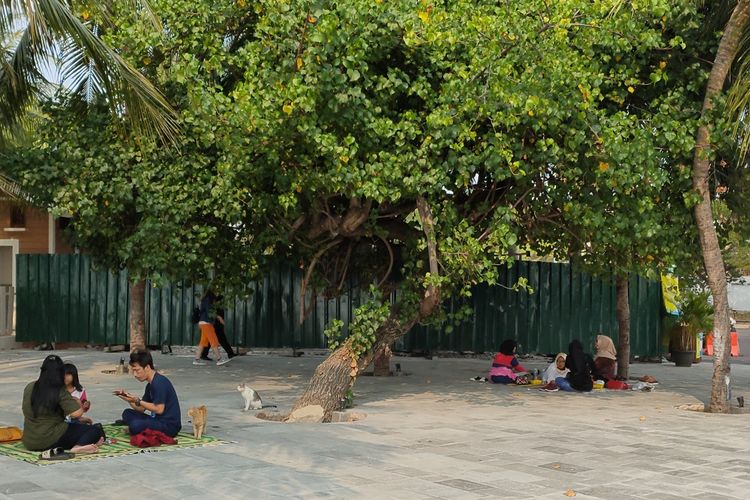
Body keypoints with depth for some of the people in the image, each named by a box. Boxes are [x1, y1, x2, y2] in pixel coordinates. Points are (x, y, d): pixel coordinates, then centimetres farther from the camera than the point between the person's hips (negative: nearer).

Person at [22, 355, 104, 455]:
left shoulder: (29, 387, 3)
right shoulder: (60, 392, -14)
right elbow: (77, 413, -22)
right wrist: (76, 401, 0)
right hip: (51, 440, -7)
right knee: (95, 431, -8)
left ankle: (57, 450, 3)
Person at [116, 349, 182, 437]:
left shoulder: (159, 382, -16)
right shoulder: (150, 385, 15)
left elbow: (159, 409, -21)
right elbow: (141, 409, 15)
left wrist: (138, 401, -17)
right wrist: (129, 398, 0)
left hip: (169, 425, -10)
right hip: (158, 420, 10)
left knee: (135, 426, -29)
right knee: (127, 414, 8)